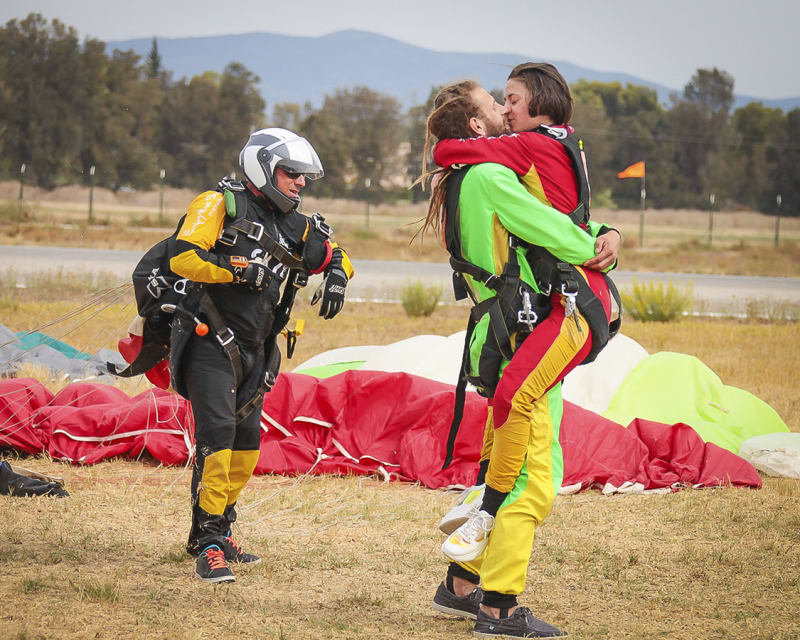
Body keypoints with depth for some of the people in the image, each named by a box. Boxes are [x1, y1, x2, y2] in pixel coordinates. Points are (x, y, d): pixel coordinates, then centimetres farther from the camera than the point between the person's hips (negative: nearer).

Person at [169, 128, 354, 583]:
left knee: (246, 443, 13)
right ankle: (208, 544, -17)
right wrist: (240, 271, -22)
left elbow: (336, 254, 22)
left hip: (254, 352, 8)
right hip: (210, 343, -8)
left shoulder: (295, 228, 12)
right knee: (218, 433, -18)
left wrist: (336, 277, 0)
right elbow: (183, 257, -18)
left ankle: (222, 530, 29)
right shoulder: (221, 205, -8)